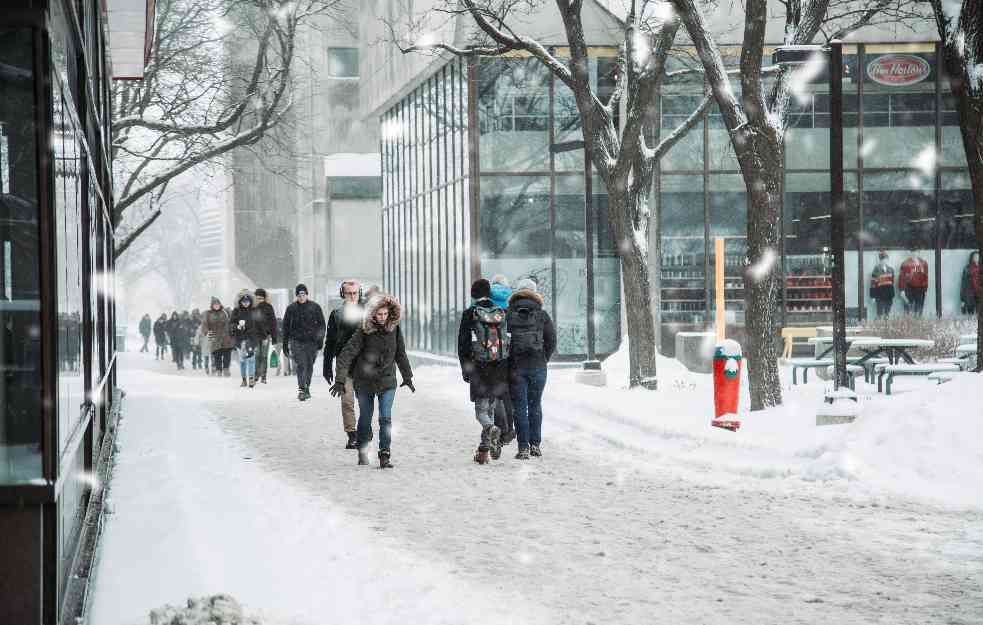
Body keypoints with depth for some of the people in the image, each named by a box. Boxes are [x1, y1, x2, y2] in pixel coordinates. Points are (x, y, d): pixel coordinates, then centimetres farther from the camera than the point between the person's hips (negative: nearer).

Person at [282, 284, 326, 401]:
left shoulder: (315, 307, 4)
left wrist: (320, 339, -2)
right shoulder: (291, 309, 5)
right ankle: (301, 390, -19)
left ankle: (307, 388, 24)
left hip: (312, 342, 1)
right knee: (300, 365, -15)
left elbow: (321, 324, 7)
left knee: (309, 366, 10)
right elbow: (286, 327, 10)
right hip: (297, 341, -1)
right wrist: (285, 344, 8)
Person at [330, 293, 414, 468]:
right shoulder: (364, 331, -15)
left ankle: (385, 456, -10)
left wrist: (407, 377, 17)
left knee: (386, 418, -12)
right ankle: (363, 452, 33)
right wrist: (339, 380, -25)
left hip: (387, 381, 1)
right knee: (365, 418, 12)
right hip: (364, 381, -1)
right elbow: (347, 354, -18)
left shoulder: (394, 329, -5)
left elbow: (400, 354, 9)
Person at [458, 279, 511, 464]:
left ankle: (492, 429, -31)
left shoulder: (470, 314, -3)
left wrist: (465, 368, 2)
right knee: (490, 408, 15)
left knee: (481, 411, 0)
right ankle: (484, 448, 13)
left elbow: (462, 343, -4)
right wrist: (509, 369, 12)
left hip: (479, 368, -3)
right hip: (501, 368, 3)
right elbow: (511, 341, 7)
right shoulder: (502, 314, 6)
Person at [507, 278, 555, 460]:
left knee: (520, 408, 2)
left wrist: (508, 361, 7)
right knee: (535, 406, 14)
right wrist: (543, 360, 10)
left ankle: (523, 448, -3)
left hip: (515, 368, -1)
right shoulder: (542, 315, 2)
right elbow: (551, 341, 0)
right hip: (538, 367, 1)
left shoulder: (508, 315, 0)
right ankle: (535, 444, 14)